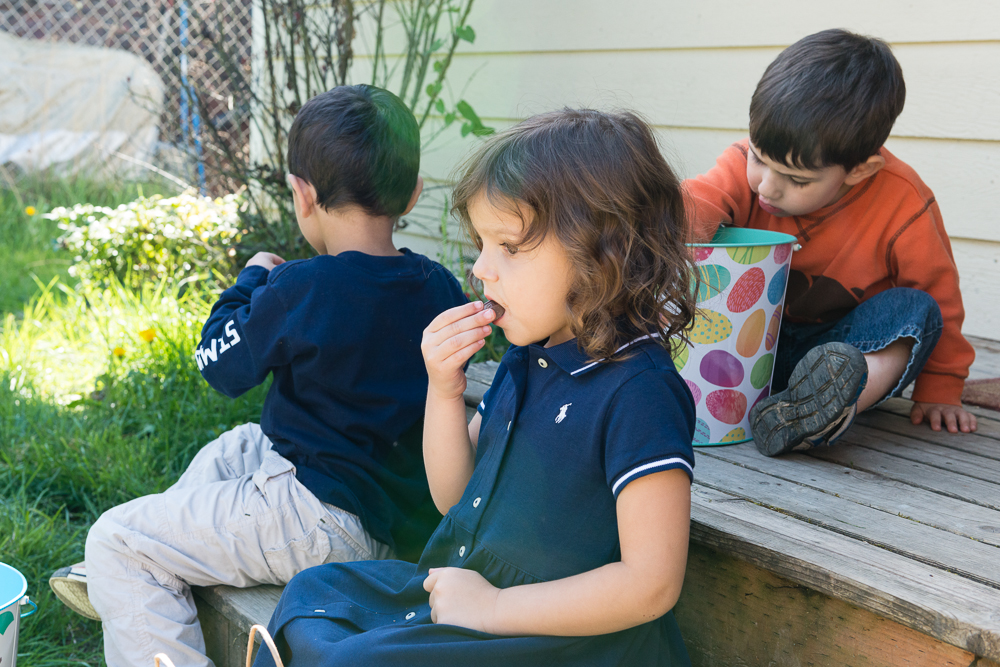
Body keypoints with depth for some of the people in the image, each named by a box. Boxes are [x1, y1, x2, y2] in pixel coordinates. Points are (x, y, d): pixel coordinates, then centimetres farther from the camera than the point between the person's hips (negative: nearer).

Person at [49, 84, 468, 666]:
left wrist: (251, 281, 11)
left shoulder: (299, 289, -21)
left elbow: (222, 366, -5)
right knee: (222, 453, 33)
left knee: (115, 542, -1)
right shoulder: (441, 287, -2)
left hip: (323, 520, -9)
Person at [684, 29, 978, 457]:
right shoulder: (747, 165, -13)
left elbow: (939, 294, -9)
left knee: (914, 310, -32)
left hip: (849, 345, -1)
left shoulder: (901, 207, -19)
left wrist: (939, 389, -3)